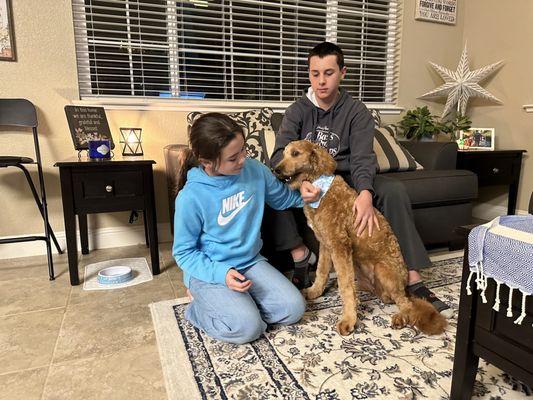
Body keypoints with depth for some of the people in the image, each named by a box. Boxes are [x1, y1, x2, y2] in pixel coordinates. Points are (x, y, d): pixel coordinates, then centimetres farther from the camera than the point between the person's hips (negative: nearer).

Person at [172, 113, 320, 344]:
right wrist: (221, 273, -24)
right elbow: (184, 252, -10)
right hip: (210, 270, -5)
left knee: (294, 308, -5)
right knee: (248, 328, -21)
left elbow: (281, 198, 11)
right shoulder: (191, 198, -21)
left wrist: (301, 196, -10)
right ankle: (200, 308, 5)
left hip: (251, 262, 5)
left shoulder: (254, 169, -8)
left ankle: (238, 303, 12)